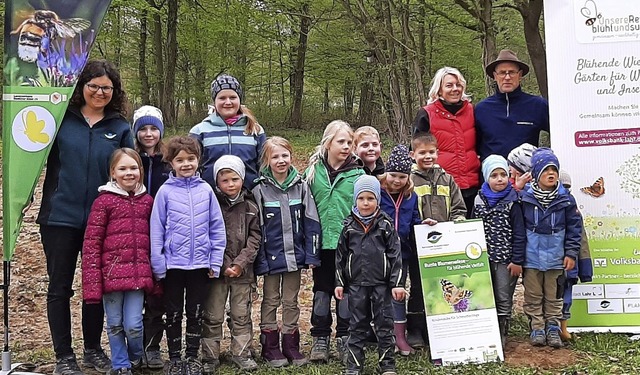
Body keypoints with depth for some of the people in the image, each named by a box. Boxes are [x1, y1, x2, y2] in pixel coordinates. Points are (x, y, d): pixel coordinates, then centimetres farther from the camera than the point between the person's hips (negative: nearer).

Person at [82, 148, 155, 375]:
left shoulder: (147, 201, 9)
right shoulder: (104, 201, -2)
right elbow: (91, 243, -5)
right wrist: (92, 284, -10)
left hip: (138, 274, 2)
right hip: (111, 274, -2)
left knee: (133, 324, 0)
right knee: (115, 325, 8)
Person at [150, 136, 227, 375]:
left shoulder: (206, 190, 0)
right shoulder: (165, 191, -4)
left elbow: (217, 228, 2)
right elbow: (156, 229, -3)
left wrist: (216, 262, -1)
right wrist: (158, 264, -7)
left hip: (200, 263, 1)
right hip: (173, 263, -1)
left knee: (196, 312, 11)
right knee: (173, 313, 10)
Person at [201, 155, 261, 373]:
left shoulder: (250, 207, 4)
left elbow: (254, 237, 0)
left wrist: (240, 263, -11)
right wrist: (223, 265, -12)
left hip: (242, 271, 2)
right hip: (216, 270, -2)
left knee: (241, 315, 11)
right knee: (213, 316, 6)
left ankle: (241, 353, 23)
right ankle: (210, 357, 16)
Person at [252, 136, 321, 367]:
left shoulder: (301, 186, 0)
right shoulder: (260, 190, -6)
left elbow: (311, 222, 1)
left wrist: (312, 255, -4)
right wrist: (260, 260, -11)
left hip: (295, 255, 2)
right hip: (271, 257, -2)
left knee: (291, 302, 12)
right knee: (270, 301, 10)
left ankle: (291, 347, 21)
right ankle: (270, 348, 19)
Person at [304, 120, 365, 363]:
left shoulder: (357, 174, -2)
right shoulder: (313, 170, 2)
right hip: (321, 242, 1)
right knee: (321, 291, 10)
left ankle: (344, 339, 21)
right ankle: (320, 339, 21)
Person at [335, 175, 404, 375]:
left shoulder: (386, 225, 0)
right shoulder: (349, 226, 4)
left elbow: (395, 255, -1)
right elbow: (340, 256, 9)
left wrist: (397, 283, -6)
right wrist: (339, 283, 6)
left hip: (381, 283, -1)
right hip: (356, 284, 2)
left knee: (384, 324, 5)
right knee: (357, 325, 9)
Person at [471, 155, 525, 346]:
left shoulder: (512, 202, -6)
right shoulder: (479, 201, 4)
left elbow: (519, 234, -7)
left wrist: (517, 260, -10)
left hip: (505, 258, -3)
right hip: (483, 257, 3)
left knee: (504, 300, 3)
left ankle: (501, 336, 13)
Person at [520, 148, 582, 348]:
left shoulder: (565, 199, -4)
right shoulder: (524, 197, -7)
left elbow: (574, 227, 2)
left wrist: (571, 253, -1)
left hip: (555, 257, 1)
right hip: (531, 257, -1)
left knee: (554, 296, 11)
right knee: (533, 296, 8)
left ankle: (553, 328, 22)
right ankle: (537, 327, 20)